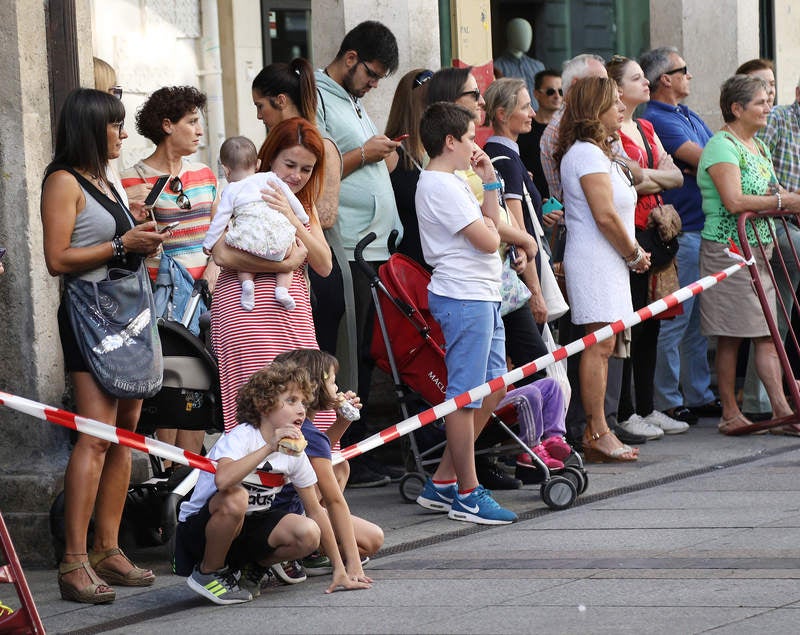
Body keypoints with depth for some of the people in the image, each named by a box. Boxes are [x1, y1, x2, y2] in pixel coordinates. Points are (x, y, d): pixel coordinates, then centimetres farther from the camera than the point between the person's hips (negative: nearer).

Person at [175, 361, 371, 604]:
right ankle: (208, 573, -13)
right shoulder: (240, 438, -21)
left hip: (248, 525, 6)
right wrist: (269, 448, -42)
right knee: (235, 497, -39)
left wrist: (339, 568, 2)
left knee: (308, 534, -20)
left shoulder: (295, 453, -1)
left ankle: (251, 569, 9)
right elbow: (223, 480, -43)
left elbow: (315, 510, 6)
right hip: (197, 528, -6)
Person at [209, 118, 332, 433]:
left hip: (295, 315, 6)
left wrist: (293, 219, -5)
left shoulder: (304, 206, 23)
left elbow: (324, 266, 9)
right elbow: (223, 254, -13)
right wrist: (286, 264, -11)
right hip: (246, 311, -6)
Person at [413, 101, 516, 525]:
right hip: (464, 297, -11)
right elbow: (487, 241, -18)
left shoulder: (453, 182, 18)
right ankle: (467, 495, 0)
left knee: (494, 387, 13)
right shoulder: (441, 186, -15)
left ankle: (443, 483, 18)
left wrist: (489, 181, 13)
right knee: (466, 395, -5)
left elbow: (492, 222, 19)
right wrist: (491, 229, 2)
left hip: (482, 295, 11)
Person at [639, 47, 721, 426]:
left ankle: (699, 395, 20)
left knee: (700, 320, 13)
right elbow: (703, 159, -17)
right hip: (681, 234, -9)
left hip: (707, 228, 9)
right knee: (675, 320, -6)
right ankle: (667, 403, -2)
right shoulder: (655, 120, -11)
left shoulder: (690, 117, 20)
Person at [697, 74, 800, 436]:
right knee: (730, 337, -3)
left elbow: (769, 193, 23)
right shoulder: (722, 146, -13)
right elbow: (734, 201, -23)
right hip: (728, 247, -9)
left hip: (760, 248, 9)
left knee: (767, 333, 4)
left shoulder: (759, 147, 17)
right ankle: (730, 413, 3)